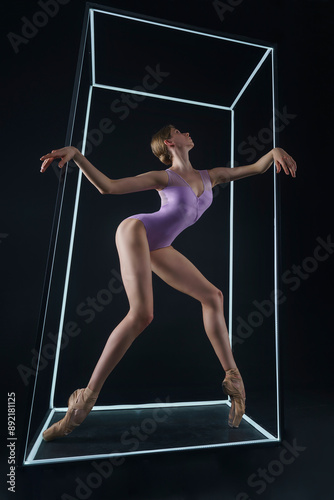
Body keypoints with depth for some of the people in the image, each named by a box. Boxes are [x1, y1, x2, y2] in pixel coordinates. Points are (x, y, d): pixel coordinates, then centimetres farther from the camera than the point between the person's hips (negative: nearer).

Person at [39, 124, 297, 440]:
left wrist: (274, 151, 0)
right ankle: (87, 398, -11)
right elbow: (108, 187, -3)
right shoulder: (164, 177, 0)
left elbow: (256, 168, 20)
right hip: (136, 229, -6)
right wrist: (75, 154, -13)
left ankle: (233, 377, 9)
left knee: (212, 296, -1)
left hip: (158, 248, 6)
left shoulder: (211, 176, 14)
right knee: (141, 313, -24)